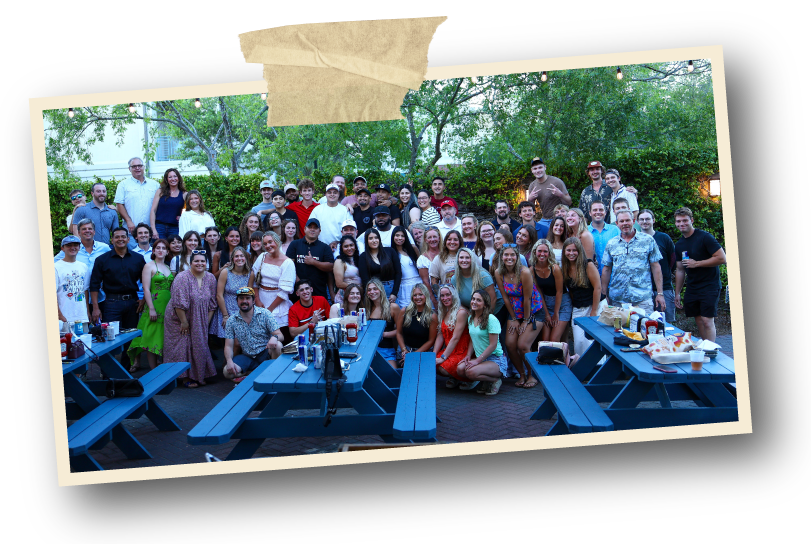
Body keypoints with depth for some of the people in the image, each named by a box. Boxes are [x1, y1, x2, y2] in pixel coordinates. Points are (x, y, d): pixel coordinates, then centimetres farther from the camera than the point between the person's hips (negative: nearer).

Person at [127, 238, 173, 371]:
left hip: (168, 307, 6)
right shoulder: (149, 266, -2)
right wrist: (151, 309, -15)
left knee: (164, 338, 8)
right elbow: (146, 289, -9)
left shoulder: (168, 268, 15)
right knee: (152, 338, -4)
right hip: (155, 306, -6)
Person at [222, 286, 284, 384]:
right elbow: (228, 346, 0)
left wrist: (275, 337, -37)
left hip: (266, 353, -2)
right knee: (227, 372, -24)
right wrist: (229, 361, -21)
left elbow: (280, 336, -11)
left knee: (277, 345, -34)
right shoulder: (231, 321, 0)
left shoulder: (264, 314, -5)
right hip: (247, 357, 2)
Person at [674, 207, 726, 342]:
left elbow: (722, 259, -15)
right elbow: (680, 270, 18)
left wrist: (696, 263, -15)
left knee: (707, 321, -11)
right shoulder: (679, 244, 11)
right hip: (692, 288, 7)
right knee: (699, 321, 7)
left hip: (709, 286, -7)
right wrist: (677, 293, 16)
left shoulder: (704, 237, -10)